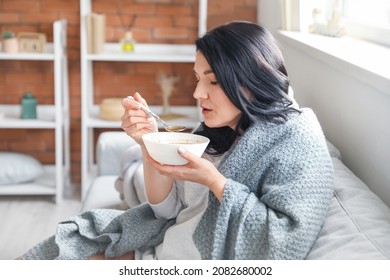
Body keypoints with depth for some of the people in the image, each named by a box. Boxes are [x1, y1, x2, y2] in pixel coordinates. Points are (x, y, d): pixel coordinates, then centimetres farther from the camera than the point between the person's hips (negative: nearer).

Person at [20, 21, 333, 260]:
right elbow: (167, 208, 6)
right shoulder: (216, 132, 6)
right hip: (156, 251, 7)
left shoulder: (298, 143, -14)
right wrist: (149, 144, -9)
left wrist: (214, 181, -25)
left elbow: (285, 246, -24)